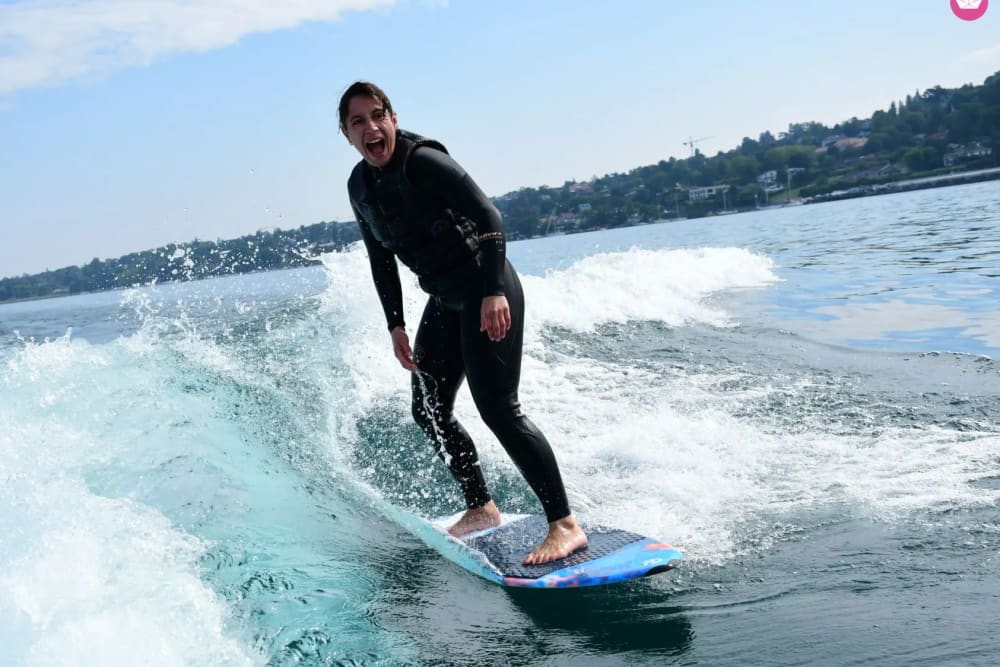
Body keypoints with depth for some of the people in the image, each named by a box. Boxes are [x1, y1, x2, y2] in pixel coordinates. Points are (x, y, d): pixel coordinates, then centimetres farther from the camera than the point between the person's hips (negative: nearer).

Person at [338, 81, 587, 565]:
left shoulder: (423, 161, -15)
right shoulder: (360, 186, 9)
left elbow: (487, 217, -21)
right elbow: (382, 259, 17)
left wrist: (494, 292, -30)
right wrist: (395, 325, 11)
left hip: (487, 292, -9)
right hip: (446, 301, 9)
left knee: (498, 409, -16)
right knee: (428, 411, 12)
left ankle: (565, 525, -12)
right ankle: (481, 509, 26)